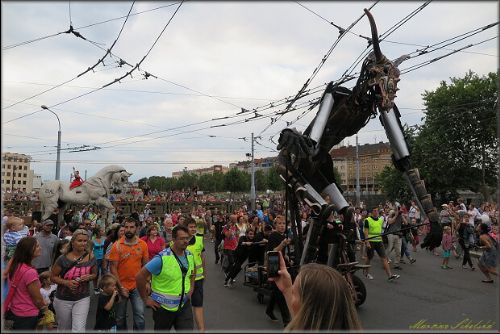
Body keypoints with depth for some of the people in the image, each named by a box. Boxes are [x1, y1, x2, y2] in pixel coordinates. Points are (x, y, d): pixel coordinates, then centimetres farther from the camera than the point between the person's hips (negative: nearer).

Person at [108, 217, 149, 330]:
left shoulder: (143, 244, -3)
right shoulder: (117, 245, -9)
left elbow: (145, 265, 6)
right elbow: (113, 268, -8)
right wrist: (120, 287, -10)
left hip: (137, 286, 0)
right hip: (121, 286, 0)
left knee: (140, 315, -6)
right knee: (120, 317, 15)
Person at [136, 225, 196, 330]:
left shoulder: (190, 255, -2)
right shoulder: (162, 258, -22)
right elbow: (140, 276, -19)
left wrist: (191, 287, 9)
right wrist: (146, 299, -14)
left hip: (184, 305, 4)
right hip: (163, 306, -4)